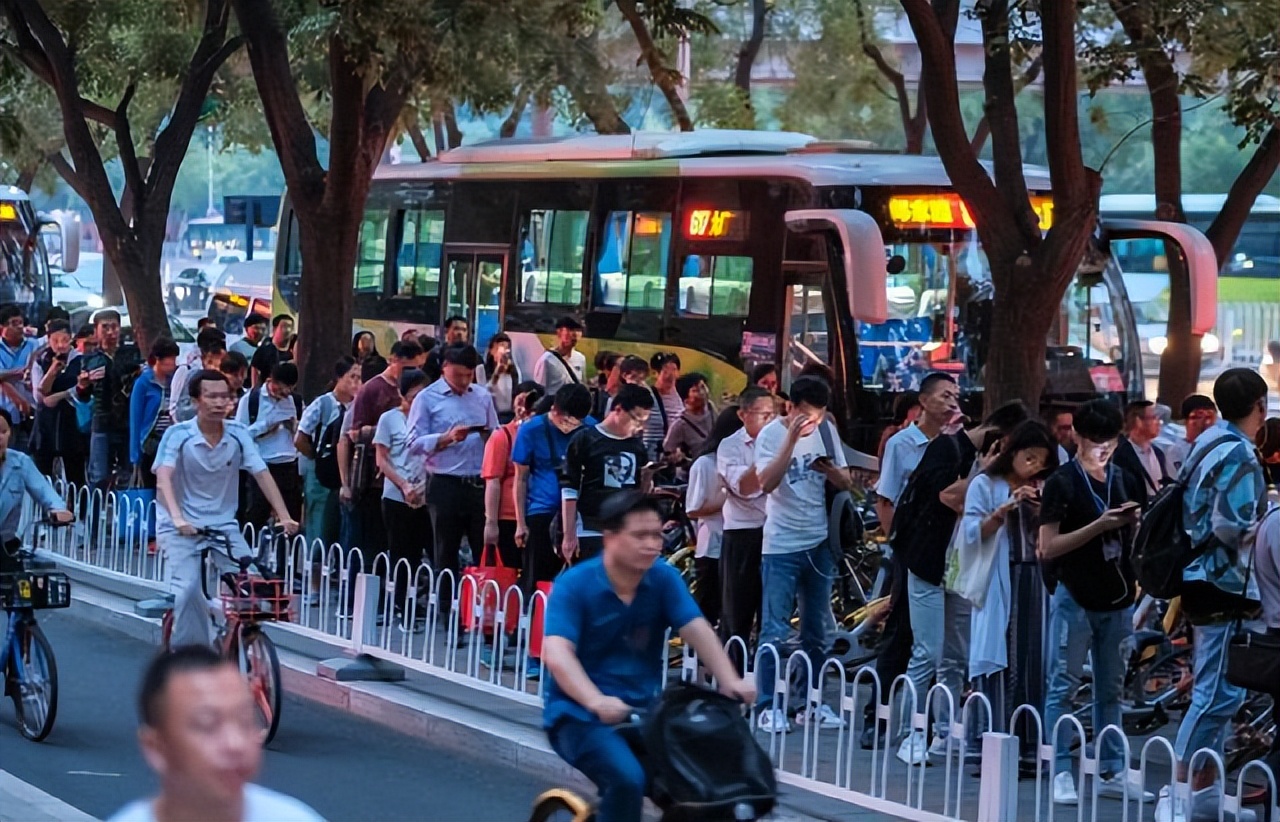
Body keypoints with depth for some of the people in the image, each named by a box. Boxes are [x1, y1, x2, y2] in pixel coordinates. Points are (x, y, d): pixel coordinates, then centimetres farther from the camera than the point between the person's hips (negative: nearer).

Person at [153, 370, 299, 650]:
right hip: (181, 526, -3)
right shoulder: (178, 434, -12)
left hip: (223, 524, 3)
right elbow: (163, 477, -23)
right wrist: (177, 517, -40)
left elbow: (262, 474, -8)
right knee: (186, 589, -23)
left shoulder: (239, 434, -4)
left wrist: (284, 517, -20)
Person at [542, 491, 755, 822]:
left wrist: (729, 681, -30)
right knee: (627, 779, -30)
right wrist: (596, 701, -43)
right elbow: (556, 653, -26)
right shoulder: (574, 584, -13)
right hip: (581, 715, -5)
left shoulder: (664, 579, 0)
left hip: (644, 710, 5)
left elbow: (696, 630, -12)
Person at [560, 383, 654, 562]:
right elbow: (569, 490, -6)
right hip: (591, 533, -5)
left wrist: (647, 477, 0)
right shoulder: (584, 440, -3)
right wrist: (569, 535, -10)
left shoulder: (637, 447, 12)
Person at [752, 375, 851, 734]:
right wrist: (792, 438, -26)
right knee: (775, 630, -6)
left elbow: (846, 484, 9)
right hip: (782, 546, -5)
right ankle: (769, 706, -1)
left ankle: (811, 703, 18)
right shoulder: (772, 434, -8)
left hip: (819, 543, 5)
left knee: (818, 630, 10)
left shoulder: (827, 431, 7)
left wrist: (831, 470, -13)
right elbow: (766, 483, -23)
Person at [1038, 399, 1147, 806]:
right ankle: (1061, 773, 0)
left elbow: (1138, 543, 18)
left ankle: (1111, 772, 15)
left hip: (1117, 597, 5)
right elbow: (1048, 547, -10)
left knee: (1111, 689, 10)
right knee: (1062, 686, -3)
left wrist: (1136, 524, -5)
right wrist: (1099, 526, -18)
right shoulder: (1063, 483, -4)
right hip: (1074, 596, -5)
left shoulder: (1126, 482, 11)